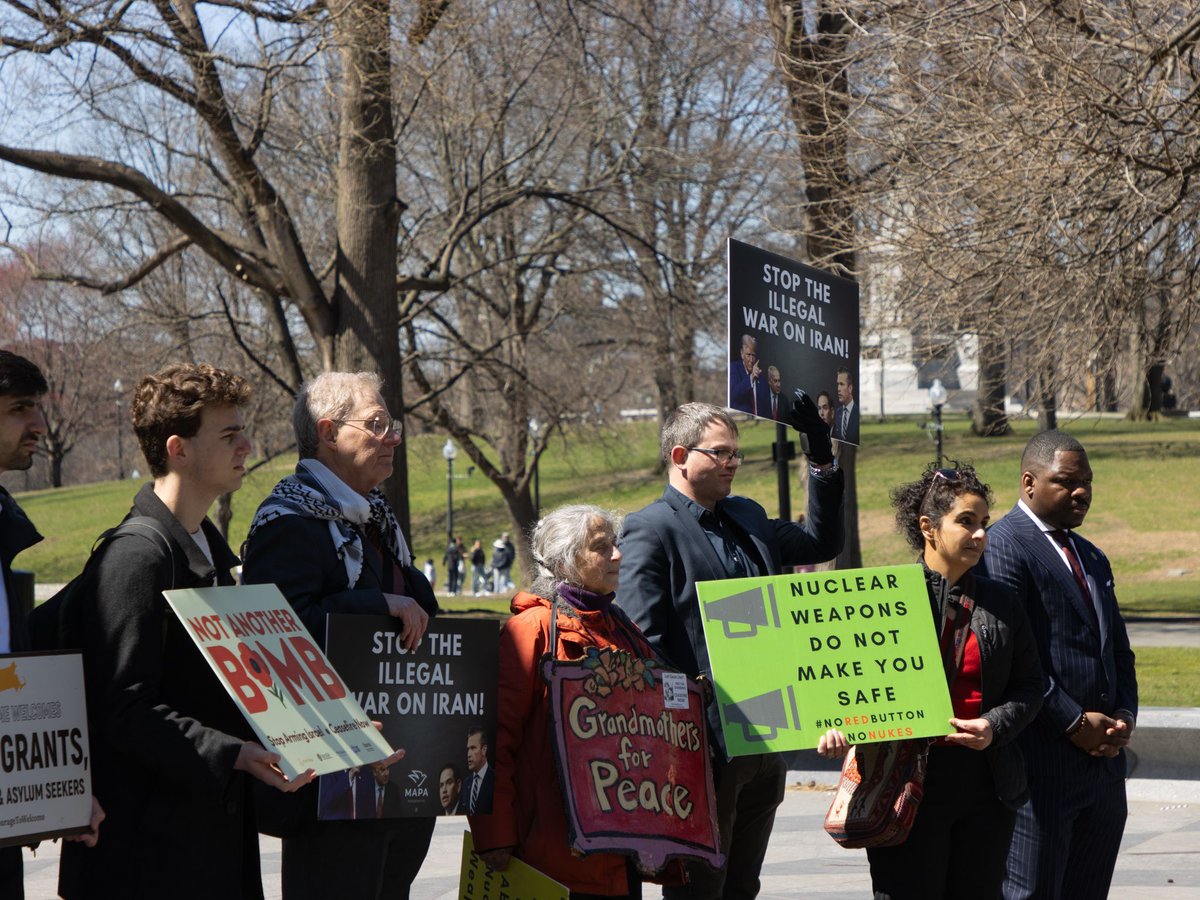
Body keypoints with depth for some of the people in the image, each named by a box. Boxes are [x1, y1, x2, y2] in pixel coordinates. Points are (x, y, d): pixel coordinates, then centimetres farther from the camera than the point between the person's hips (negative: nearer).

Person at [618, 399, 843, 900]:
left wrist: (822, 460, 15)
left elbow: (822, 544, 26)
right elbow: (641, 645, -15)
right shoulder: (650, 530, -9)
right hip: (705, 745, -8)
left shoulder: (747, 517, 15)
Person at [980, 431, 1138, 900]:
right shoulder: (1003, 545, -8)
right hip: (1042, 763, -8)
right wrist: (1074, 722, -16)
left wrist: (1125, 716, 4)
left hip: (1103, 759, 8)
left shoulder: (1092, 558, 21)